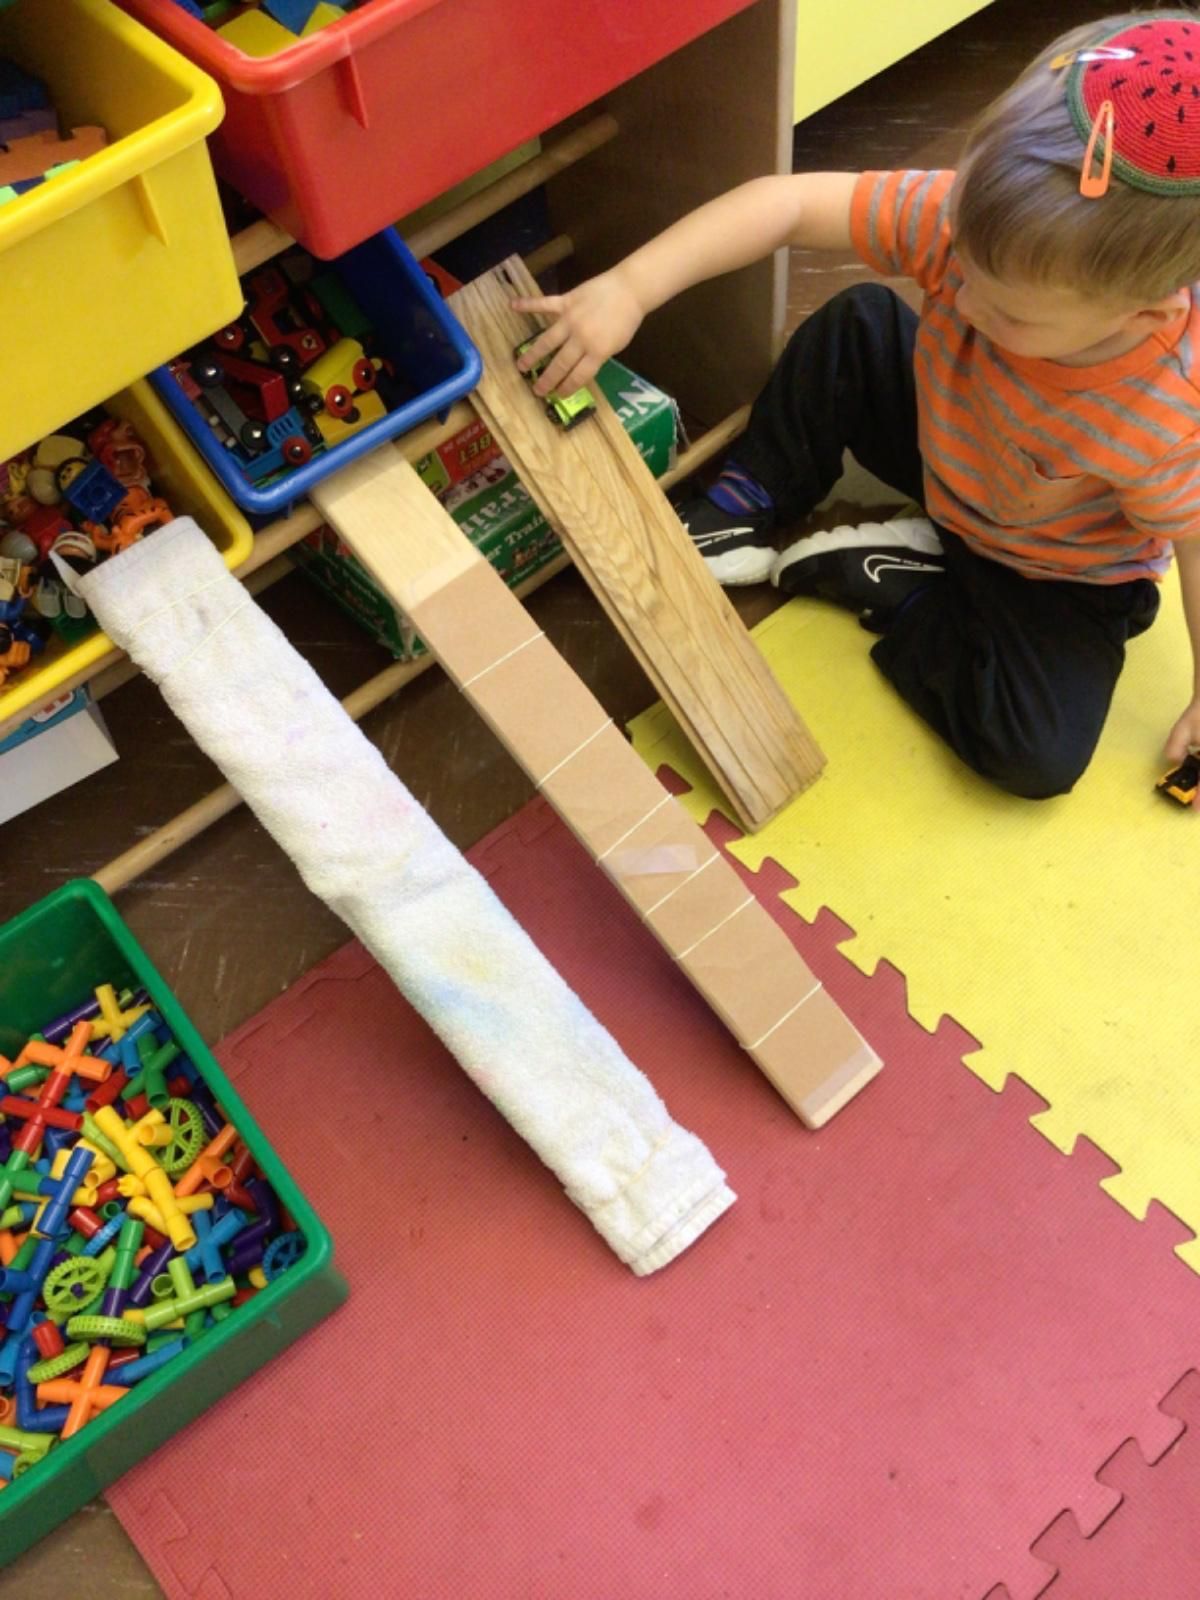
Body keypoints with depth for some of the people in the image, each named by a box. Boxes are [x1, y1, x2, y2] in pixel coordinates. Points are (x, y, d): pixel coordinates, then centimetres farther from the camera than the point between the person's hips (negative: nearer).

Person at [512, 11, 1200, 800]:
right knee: (856, 324, -10)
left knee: (1037, 755, -23)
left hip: (1061, 575, -3)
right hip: (947, 461, 4)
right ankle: (754, 505, 6)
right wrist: (630, 288, -40)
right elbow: (787, 203, -31)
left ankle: (904, 584, -3)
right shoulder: (970, 220, -32)